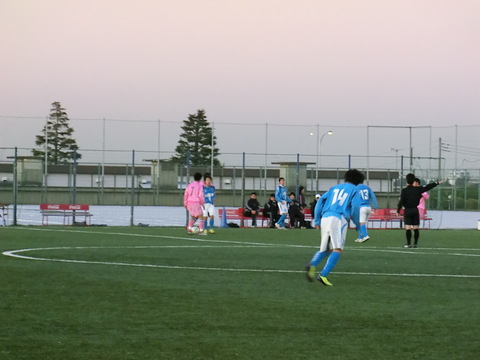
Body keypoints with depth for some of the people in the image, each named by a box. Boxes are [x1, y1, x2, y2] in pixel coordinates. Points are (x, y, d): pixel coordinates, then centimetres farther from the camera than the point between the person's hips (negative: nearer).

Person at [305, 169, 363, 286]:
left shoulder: (335, 188, 24)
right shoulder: (354, 190, 11)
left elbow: (321, 200, 15)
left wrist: (317, 220, 16)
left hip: (325, 218, 6)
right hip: (338, 219, -6)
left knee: (325, 249, 16)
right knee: (337, 250, -9)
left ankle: (312, 264, -13)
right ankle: (323, 275, -25)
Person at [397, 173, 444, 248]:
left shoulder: (404, 190, -7)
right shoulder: (417, 189, 1)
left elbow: (401, 201, -11)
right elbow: (428, 187, 10)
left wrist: (398, 211, -3)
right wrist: (437, 183, 20)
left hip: (407, 211, -3)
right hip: (415, 210, 3)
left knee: (408, 227, -3)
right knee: (416, 228, 5)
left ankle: (408, 243, -6)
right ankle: (415, 243, 6)